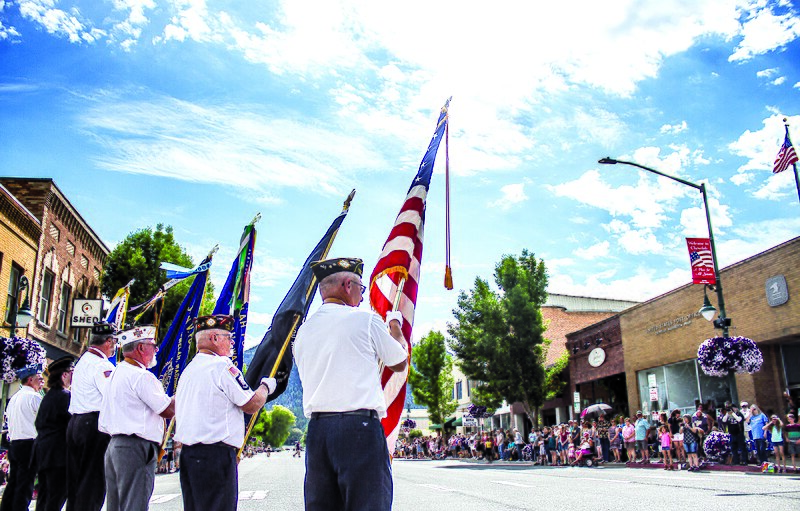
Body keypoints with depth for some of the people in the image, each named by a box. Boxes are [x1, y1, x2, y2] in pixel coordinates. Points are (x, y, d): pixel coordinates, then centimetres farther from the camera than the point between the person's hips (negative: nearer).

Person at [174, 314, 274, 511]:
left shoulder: (188, 369, 16)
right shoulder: (221, 366, -12)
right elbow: (252, 405, -10)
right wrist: (265, 386, 8)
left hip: (187, 451, 9)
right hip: (215, 454, -9)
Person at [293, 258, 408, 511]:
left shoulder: (303, 330, 14)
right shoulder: (365, 319, -1)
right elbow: (400, 363, 12)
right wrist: (395, 325, 29)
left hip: (317, 429, 6)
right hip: (359, 427, -6)